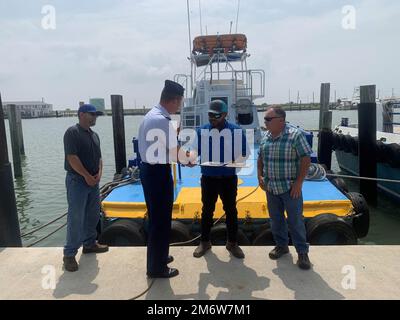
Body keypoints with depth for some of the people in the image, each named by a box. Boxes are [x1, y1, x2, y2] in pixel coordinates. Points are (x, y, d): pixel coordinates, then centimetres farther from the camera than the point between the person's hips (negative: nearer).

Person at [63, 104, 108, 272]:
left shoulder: (94, 135, 14)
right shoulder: (72, 132, -11)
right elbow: (72, 157, -18)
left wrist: (99, 173, -1)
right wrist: (87, 176, -16)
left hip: (93, 181, 8)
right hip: (77, 181, -8)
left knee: (93, 215, 15)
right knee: (76, 218, -5)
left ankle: (89, 244, 31)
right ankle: (69, 254, 6)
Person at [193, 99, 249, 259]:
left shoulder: (236, 130, -6)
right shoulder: (202, 131, -1)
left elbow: (244, 153, -2)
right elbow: (196, 152, 3)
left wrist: (234, 163, -21)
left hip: (229, 178, -1)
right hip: (208, 178, 1)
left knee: (231, 210, 10)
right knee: (207, 210, 11)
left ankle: (232, 243, 27)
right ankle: (205, 242, 28)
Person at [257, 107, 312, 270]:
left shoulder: (295, 135, -13)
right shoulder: (266, 137, 4)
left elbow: (306, 159, -14)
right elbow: (260, 158, 16)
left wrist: (299, 182, -16)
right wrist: (260, 176, 5)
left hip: (290, 187, -5)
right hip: (271, 187, 6)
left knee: (295, 220, 2)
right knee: (276, 218, 15)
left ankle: (302, 252, 17)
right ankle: (281, 245, 33)